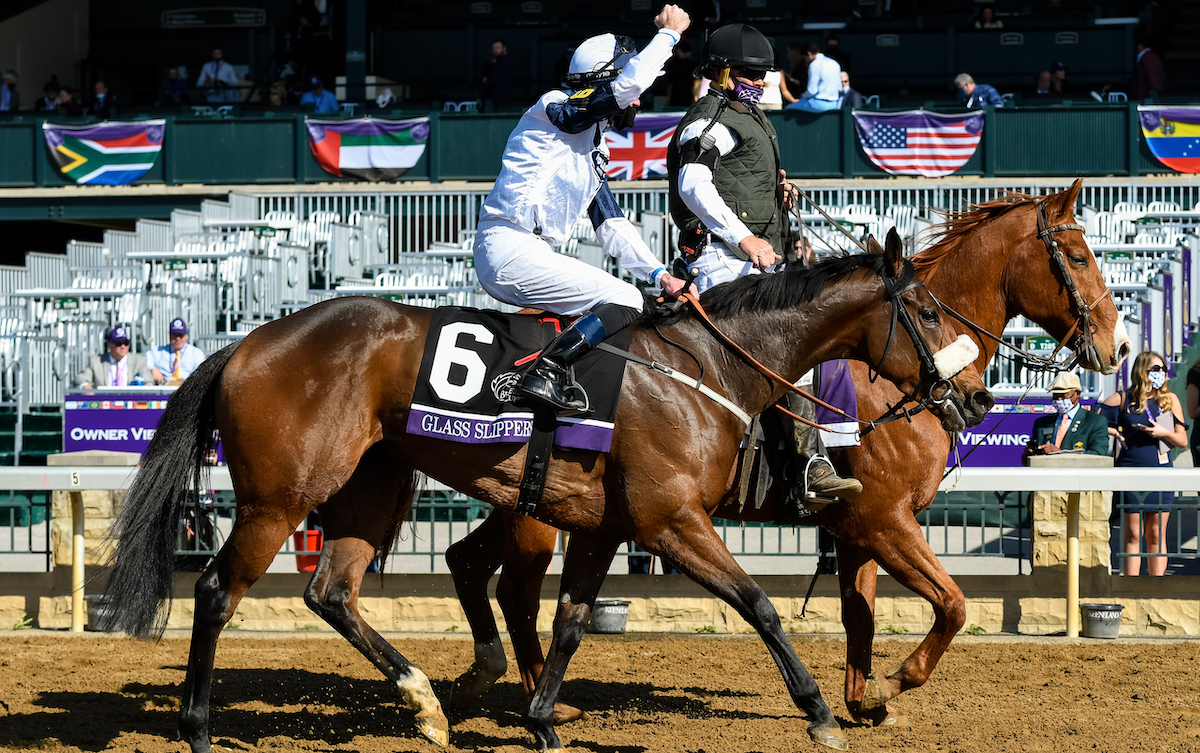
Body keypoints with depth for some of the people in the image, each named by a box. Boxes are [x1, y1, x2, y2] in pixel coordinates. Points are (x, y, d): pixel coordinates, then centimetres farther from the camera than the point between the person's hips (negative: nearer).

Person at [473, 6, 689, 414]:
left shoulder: (594, 147, 25)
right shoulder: (555, 109, -3)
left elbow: (612, 223, 24)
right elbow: (629, 83, -18)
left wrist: (657, 273, 13)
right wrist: (668, 33, -4)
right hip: (510, 250, -10)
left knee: (614, 302, 20)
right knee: (625, 300, -15)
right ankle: (545, 375, -28)